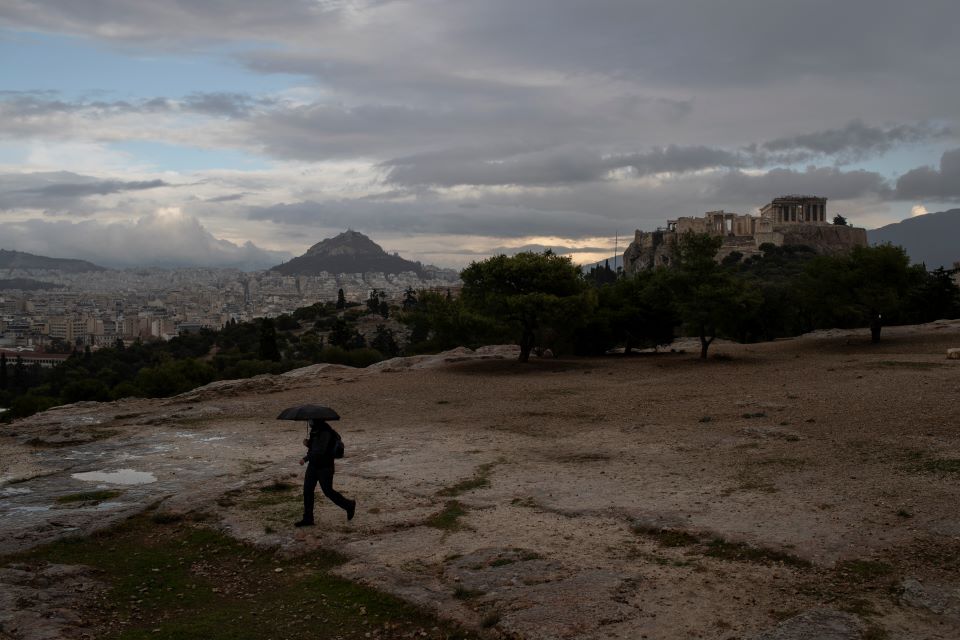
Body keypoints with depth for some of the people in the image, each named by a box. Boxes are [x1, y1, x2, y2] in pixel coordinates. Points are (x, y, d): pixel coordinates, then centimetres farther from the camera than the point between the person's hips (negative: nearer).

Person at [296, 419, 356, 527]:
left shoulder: (325, 432, -21)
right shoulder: (314, 430, 8)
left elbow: (320, 450, -27)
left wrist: (305, 458, -23)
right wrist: (308, 444, -3)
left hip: (325, 467, -9)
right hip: (313, 465, 9)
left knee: (328, 491, 2)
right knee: (307, 490, 3)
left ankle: (349, 505, 24)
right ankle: (307, 519, 8)